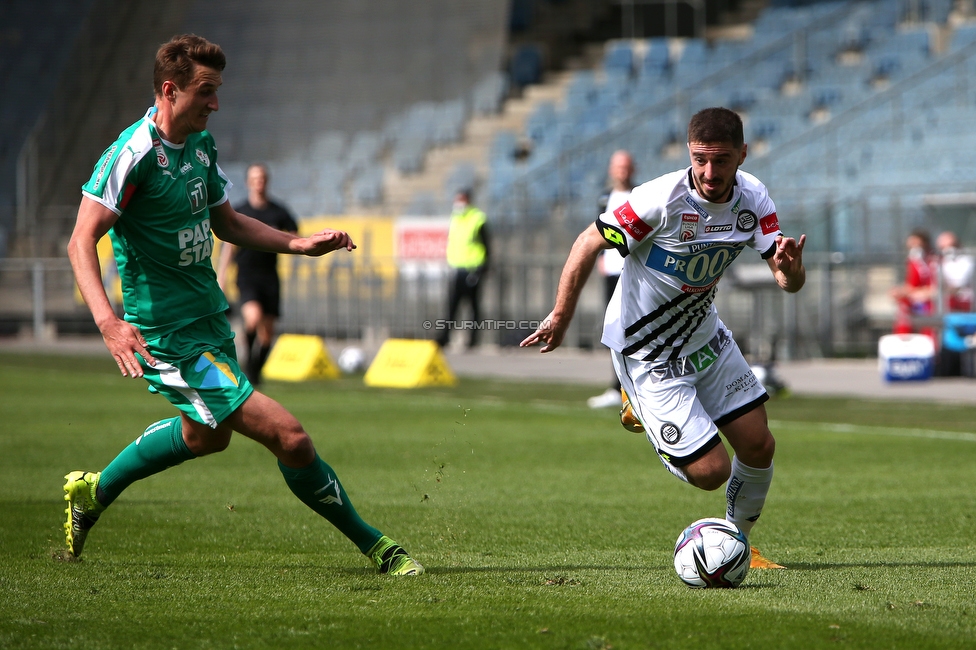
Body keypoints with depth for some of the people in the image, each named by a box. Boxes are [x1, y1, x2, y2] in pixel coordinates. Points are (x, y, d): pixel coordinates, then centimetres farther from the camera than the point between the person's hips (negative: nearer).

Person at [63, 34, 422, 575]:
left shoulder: (201, 144, 7)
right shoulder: (133, 155, -21)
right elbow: (81, 241, -25)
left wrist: (299, 243, 6)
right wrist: (107, 321, -38)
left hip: (209, 321, 10)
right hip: (170, 337, -10)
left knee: (207, 435, 33)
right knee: (289, 437, -15)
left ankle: (94, 491, 50)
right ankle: (372, 545, -1)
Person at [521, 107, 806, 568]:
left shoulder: (752, 198, -11)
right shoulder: (662, 200, -29)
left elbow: (790, 282, -13)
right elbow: (588, 244, -17)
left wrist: (789, 267, -37)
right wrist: (560, 318, -12)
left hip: (705, 336, 6)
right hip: (647, 353, -6)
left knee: (759, 447, 3)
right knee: (710, 471, -7)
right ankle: (644, 407, 24)